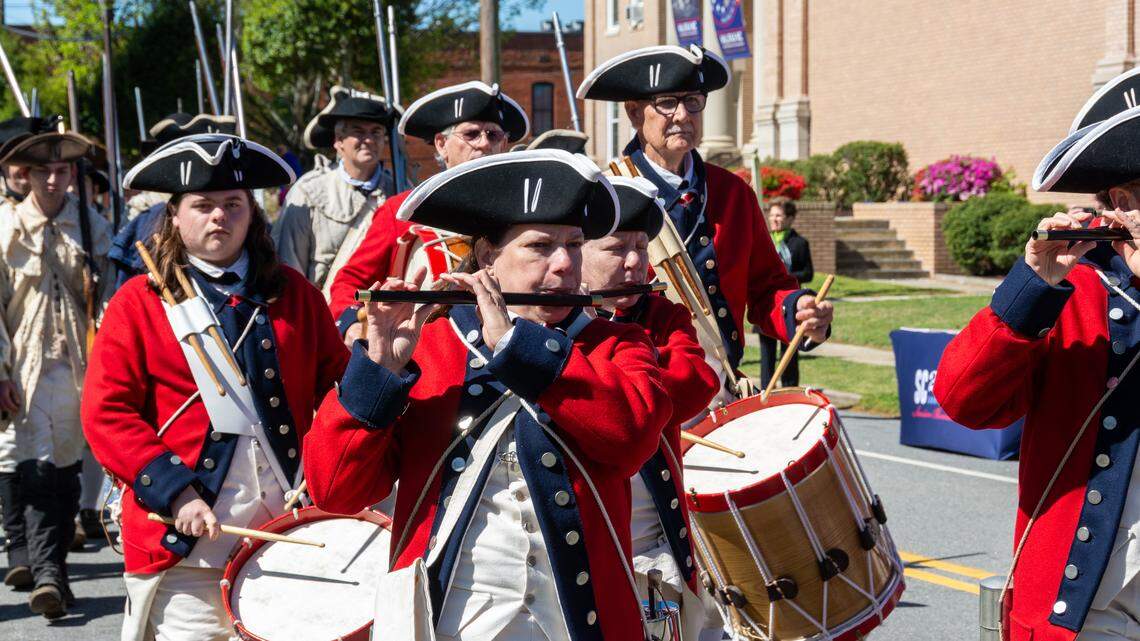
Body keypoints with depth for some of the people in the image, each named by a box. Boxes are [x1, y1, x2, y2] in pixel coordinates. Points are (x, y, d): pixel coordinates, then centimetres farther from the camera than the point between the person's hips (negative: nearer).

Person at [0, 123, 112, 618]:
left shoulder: (92, 227, 8)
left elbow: (108, 299, 8)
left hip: (76, 365, 2)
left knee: (65, 467, 5)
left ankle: (47, 569, 17)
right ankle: (47, 572, -8)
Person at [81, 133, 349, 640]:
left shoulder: (294, 293, 12)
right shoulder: (138, 303, 2)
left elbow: (337, 384, 12)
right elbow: (107, 413, -5)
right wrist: (173, 491, -16)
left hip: (288, 531, 3)